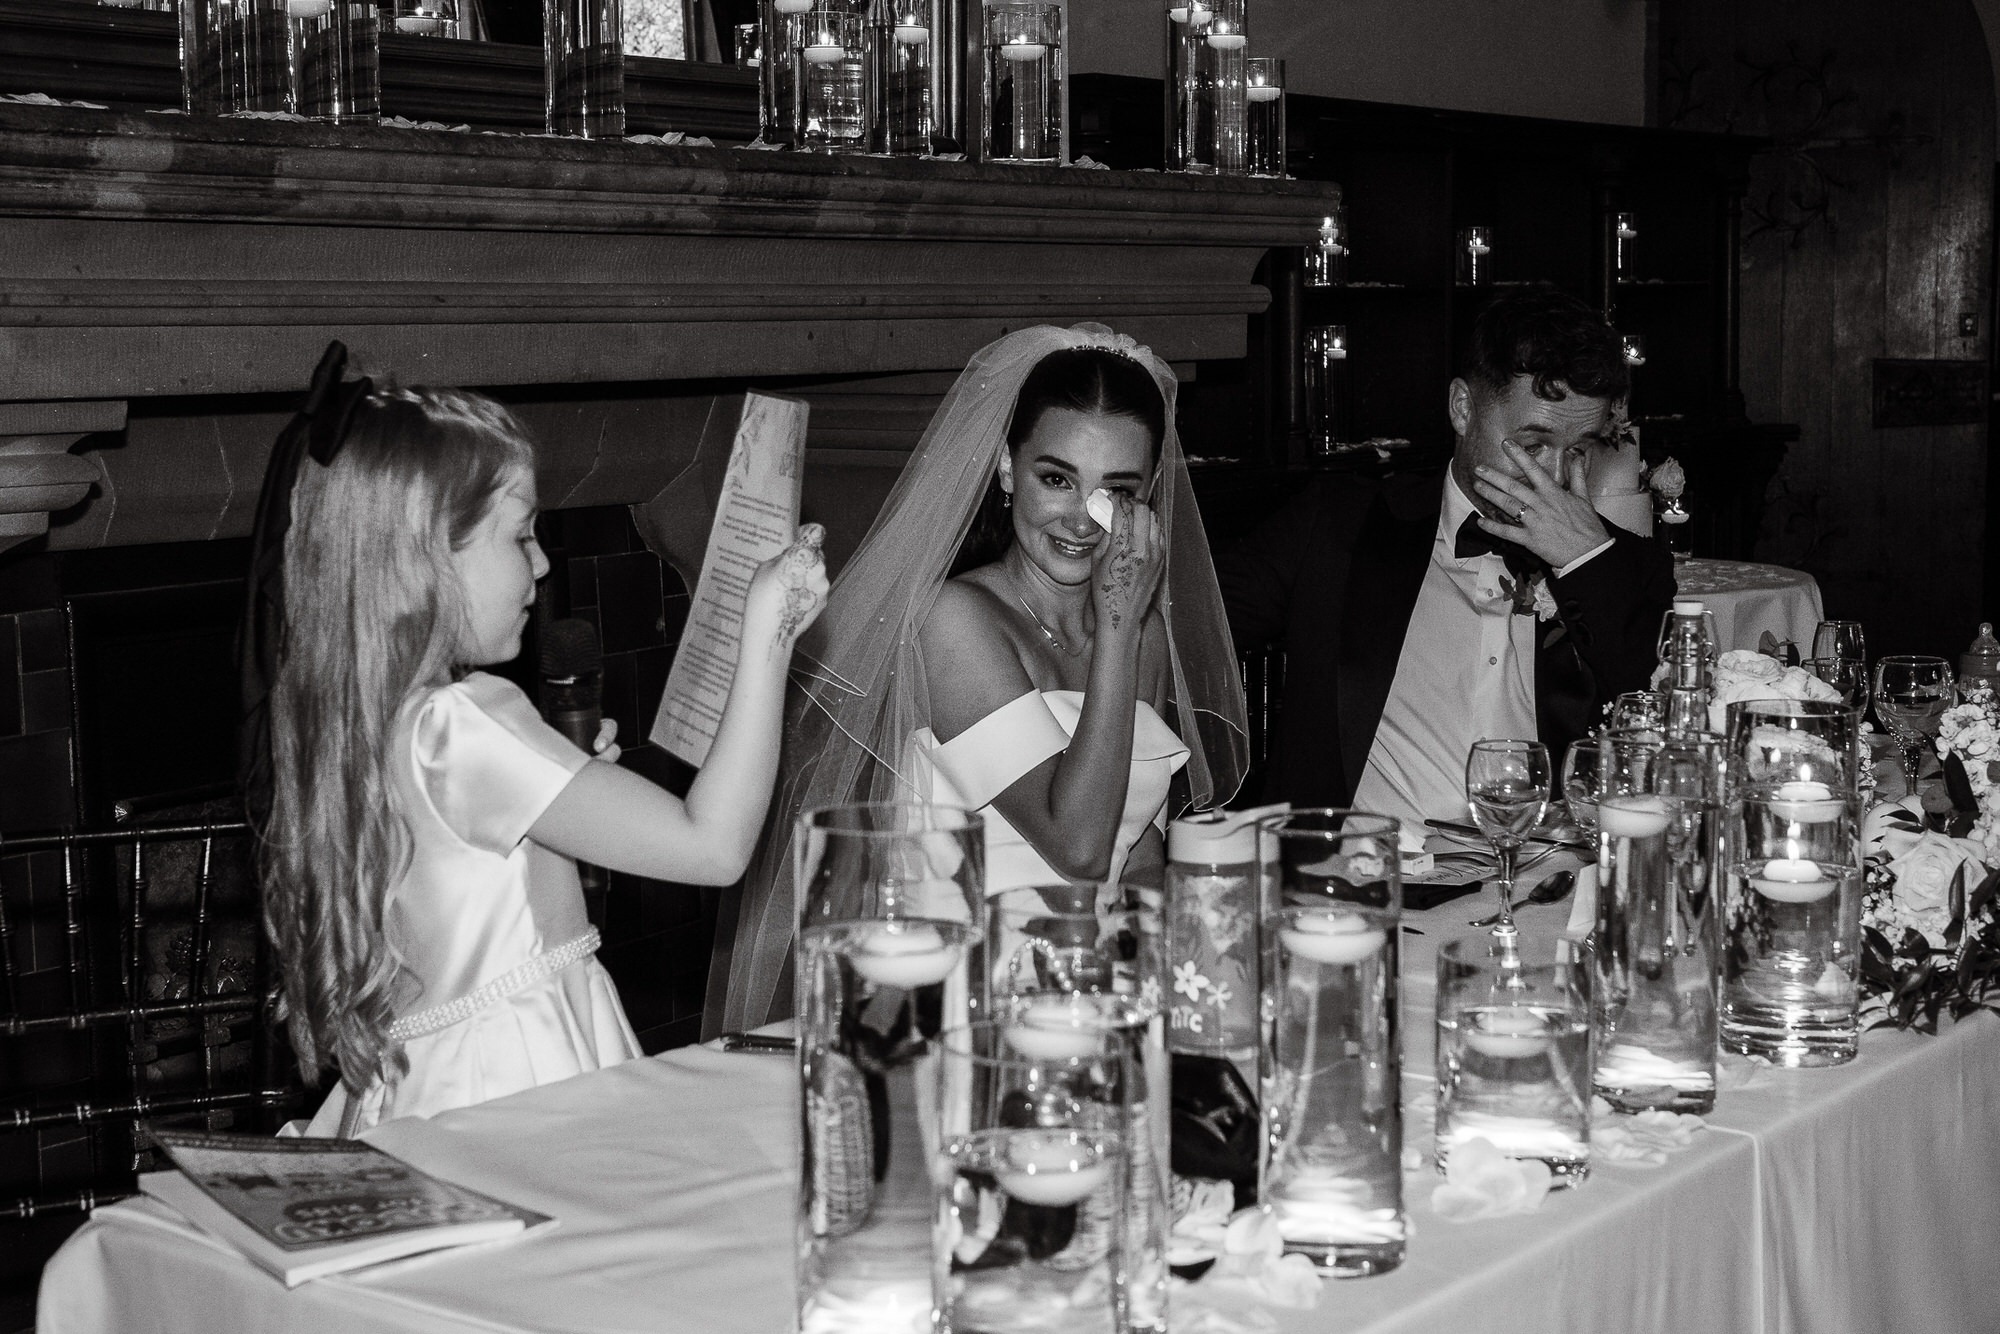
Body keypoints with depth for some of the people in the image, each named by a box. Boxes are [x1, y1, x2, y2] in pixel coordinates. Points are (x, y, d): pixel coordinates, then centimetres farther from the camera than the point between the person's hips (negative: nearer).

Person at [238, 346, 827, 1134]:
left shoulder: (345, 727, 10)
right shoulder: (468, 728, -16)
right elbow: (715, 845, -17)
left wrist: (563, 786, 16)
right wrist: (767, 633, -14)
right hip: (516, 1098, -9)